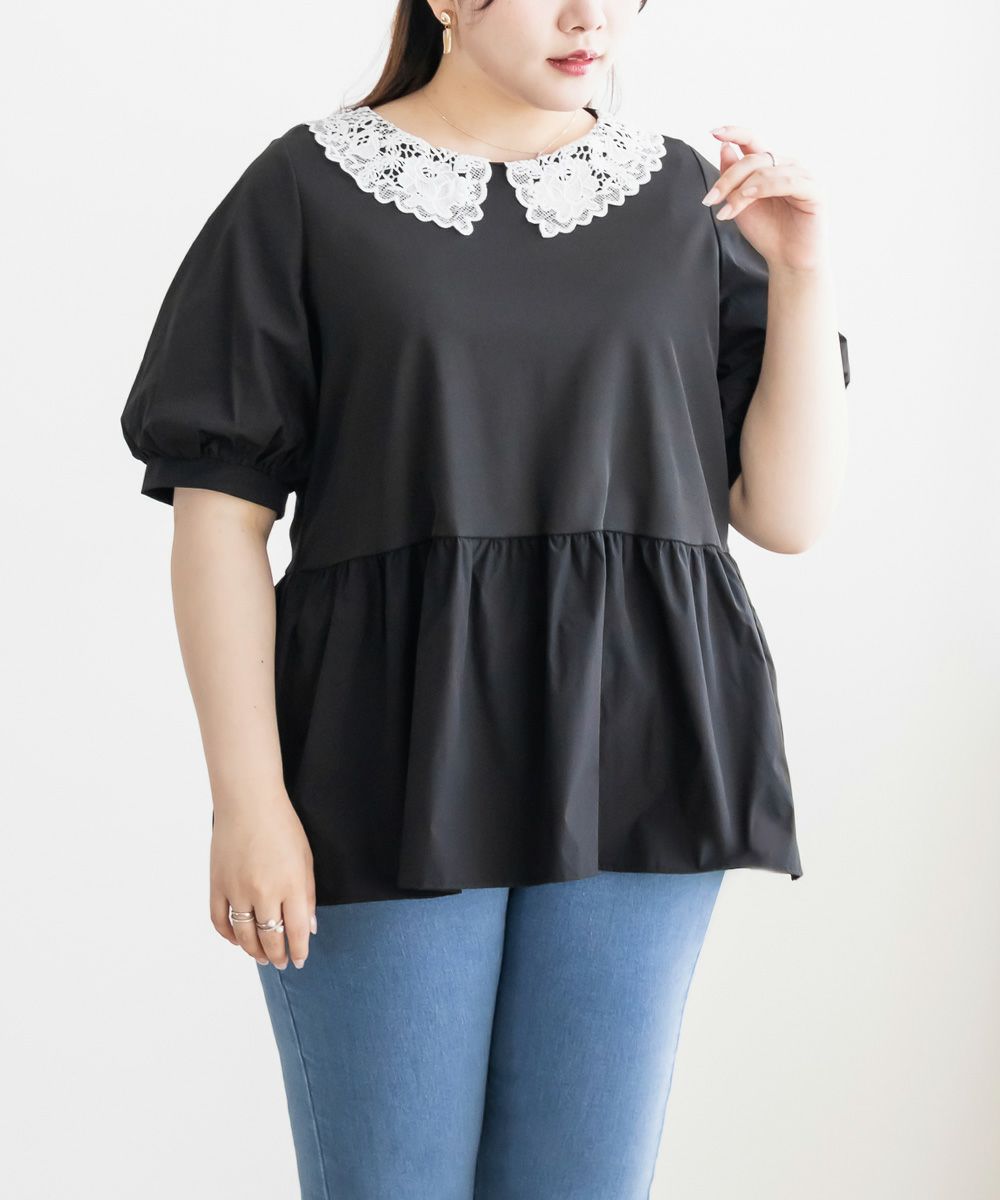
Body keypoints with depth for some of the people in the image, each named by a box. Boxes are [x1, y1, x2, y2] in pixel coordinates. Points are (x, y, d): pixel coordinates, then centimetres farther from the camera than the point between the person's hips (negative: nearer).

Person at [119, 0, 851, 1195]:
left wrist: (802, 276, -5)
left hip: (627, 769, 3)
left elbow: (785, 514, 7)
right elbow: (221, 508, -2)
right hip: (390, 778, -2)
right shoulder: (307, 191, 2)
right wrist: (245, 793, -10)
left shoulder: (685, 199, 9)